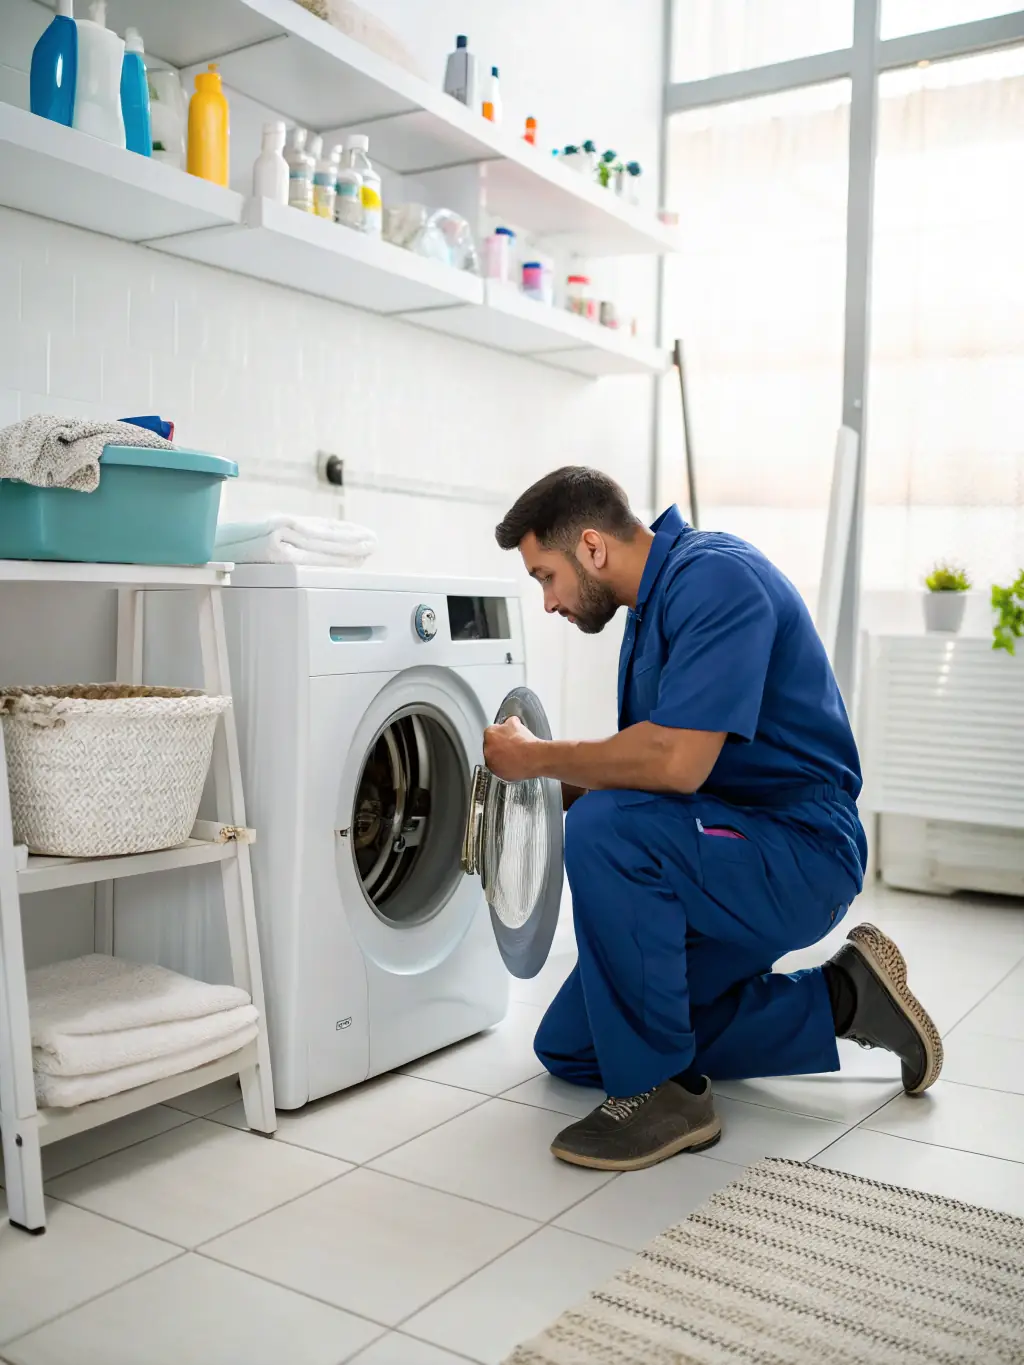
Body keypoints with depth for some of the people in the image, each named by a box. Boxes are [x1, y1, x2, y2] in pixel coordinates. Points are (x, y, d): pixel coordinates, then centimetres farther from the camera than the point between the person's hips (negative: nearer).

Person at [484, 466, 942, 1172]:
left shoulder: (716, 577, -19)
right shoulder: (653, 606, 12)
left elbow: (678, 761, -31)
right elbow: (643, 766, 16)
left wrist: (536, 756, -17)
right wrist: (552, 781, 3)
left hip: (802, 855, -10)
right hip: (728, 858, 10)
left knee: (604, 829, -34)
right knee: (570, 1049, 11)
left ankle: (661, 1092, -16)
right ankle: (837, 999, 16)